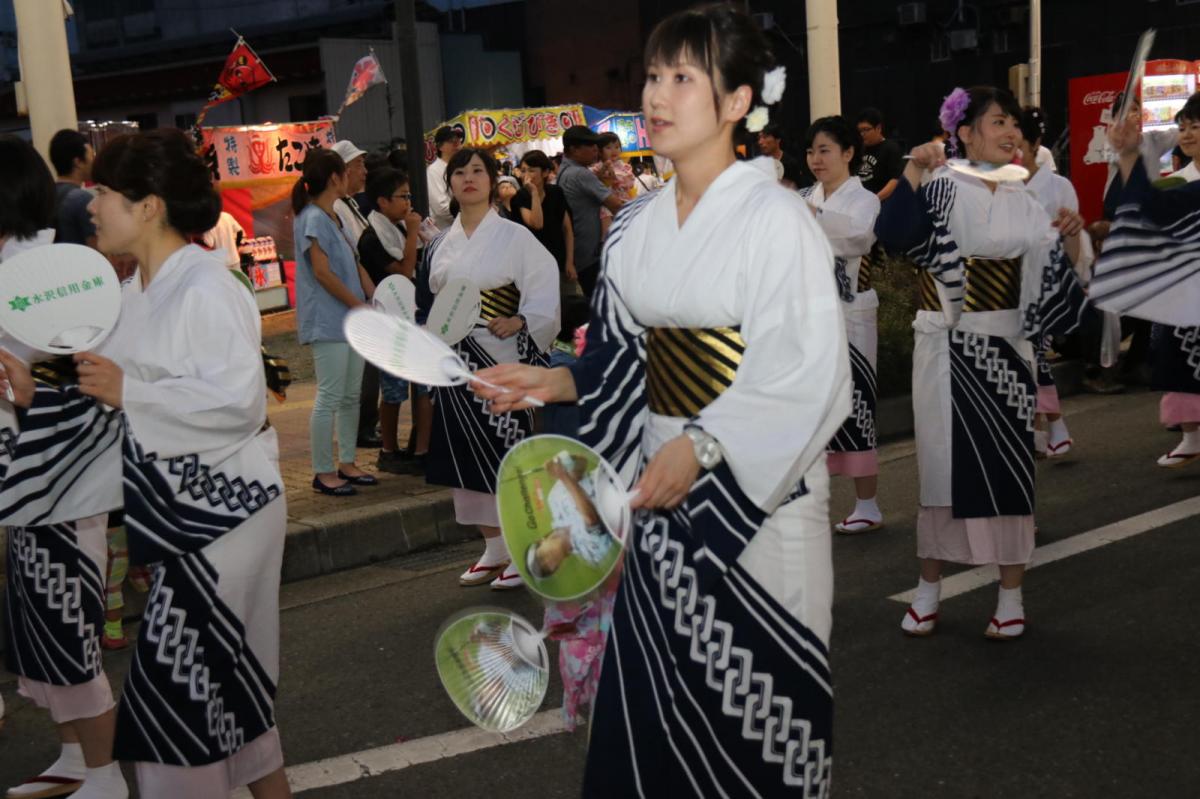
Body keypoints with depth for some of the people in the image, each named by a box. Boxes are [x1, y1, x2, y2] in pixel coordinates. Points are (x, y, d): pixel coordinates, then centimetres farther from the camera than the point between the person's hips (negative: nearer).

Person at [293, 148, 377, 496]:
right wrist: (362, 307, -13)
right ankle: (323, 473, 1)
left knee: (351, 396, 12)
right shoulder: (313, 218, -11)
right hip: (327, 321, -9)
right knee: (329, 397, -6)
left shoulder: (334, 217, 16)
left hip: (350, 320, 9)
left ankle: (346, 464, 20)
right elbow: (322, 272, -17)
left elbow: (355, 266, 16)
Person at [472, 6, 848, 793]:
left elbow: (809, 376, -16)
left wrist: (700, 448, -21)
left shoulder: (775, 217, -12)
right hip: (663, 478, 6)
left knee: (752, 694, 3)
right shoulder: (638, 223, 8)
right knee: (654, 686, 12)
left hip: (756, 486, -6)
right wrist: (555, 382, -1)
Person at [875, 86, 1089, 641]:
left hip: (1006, 349, 3)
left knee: (1009, 464, 5)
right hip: (946, 347, -3)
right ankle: (928, 589, 18)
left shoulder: (1023, 202, 10)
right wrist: (913, 171, -27)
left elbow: (1056, 277, 7)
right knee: (942, 461, 3)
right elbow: (891, 234, -21)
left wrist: (1071, 241, -10)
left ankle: (1011, 595, 16)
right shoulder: (939, 189, -3)